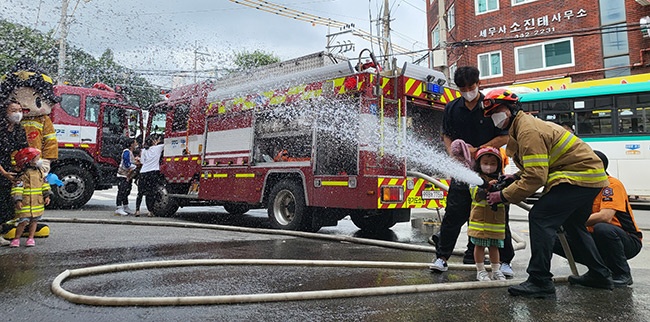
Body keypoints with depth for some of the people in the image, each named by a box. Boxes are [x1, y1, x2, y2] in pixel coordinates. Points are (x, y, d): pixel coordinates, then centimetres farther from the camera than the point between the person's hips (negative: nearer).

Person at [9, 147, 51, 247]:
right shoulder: (24, 175, -13)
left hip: (38, 203, 6)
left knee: (34, 221, 11)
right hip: (25, 204, -6)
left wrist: (47, 196, 10)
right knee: (23, 222, -5)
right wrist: (18, 200, -22)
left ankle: (31, 238, 20)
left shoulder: (39, 172, 9)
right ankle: (16, 239, 11)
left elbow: (44, 184, 16)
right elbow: (17, 188, -17)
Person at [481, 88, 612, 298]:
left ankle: (540, 281, -15)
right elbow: (539, 166, 18)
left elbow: (535, 178, -26)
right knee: (572, 225, 24)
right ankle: (599, 275, 36)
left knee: (540, 218, -16)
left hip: (580, 175, -11)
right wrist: (517, 176, 2)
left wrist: (504, 196, -18)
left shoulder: (528, 131, -21)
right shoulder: (523, 126, 12)